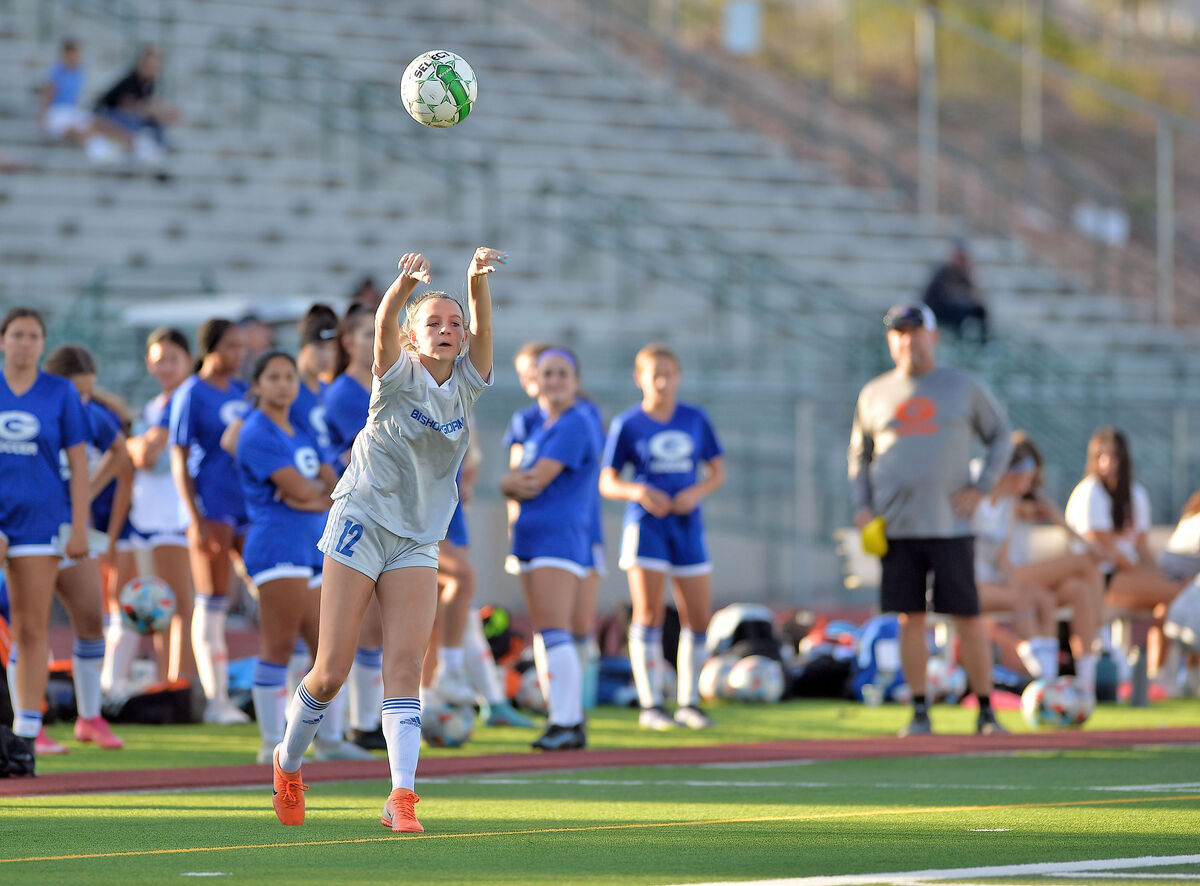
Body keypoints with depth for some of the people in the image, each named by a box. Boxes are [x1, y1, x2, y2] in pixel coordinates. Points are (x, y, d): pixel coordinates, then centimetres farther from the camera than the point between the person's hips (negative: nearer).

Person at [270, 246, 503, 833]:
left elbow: (482, 327, -15)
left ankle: (402, 796, -17)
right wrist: (406, 283, -47)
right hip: (361, 524, -3)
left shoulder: (467, 383, 3)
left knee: (405, 664, -11)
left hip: (417, 540, 3)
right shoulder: (400, 376, -6)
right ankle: (288, 763, 23)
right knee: (332, 672, -2)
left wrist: (478, 279, -35)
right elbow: (384, 324, -26)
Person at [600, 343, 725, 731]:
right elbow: (607, 483, 1)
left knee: (698, 618, 1)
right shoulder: (628, 424, 0)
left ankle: (689, 703, 14)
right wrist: (639, 492, -18)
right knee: (648, 613, -7)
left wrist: (697, 492, -9)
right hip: (646, 524, -3)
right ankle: (650, 705, -3)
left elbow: (717, 472, 12)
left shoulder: (695, 419, 7)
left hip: (686, 525, 3)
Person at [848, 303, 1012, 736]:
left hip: (949, 523, -2)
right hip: (895, 529, 2)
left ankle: (985, 712, 6)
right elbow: (859, 454, 19)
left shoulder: (964, 387, 6)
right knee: (910, 619, 0)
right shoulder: (874, 394, 11)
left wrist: (981, 488, 0)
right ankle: (920, 712, 7)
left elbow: (1001, 436, 13)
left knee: (969, 619, -2)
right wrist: (862, 506, 6)